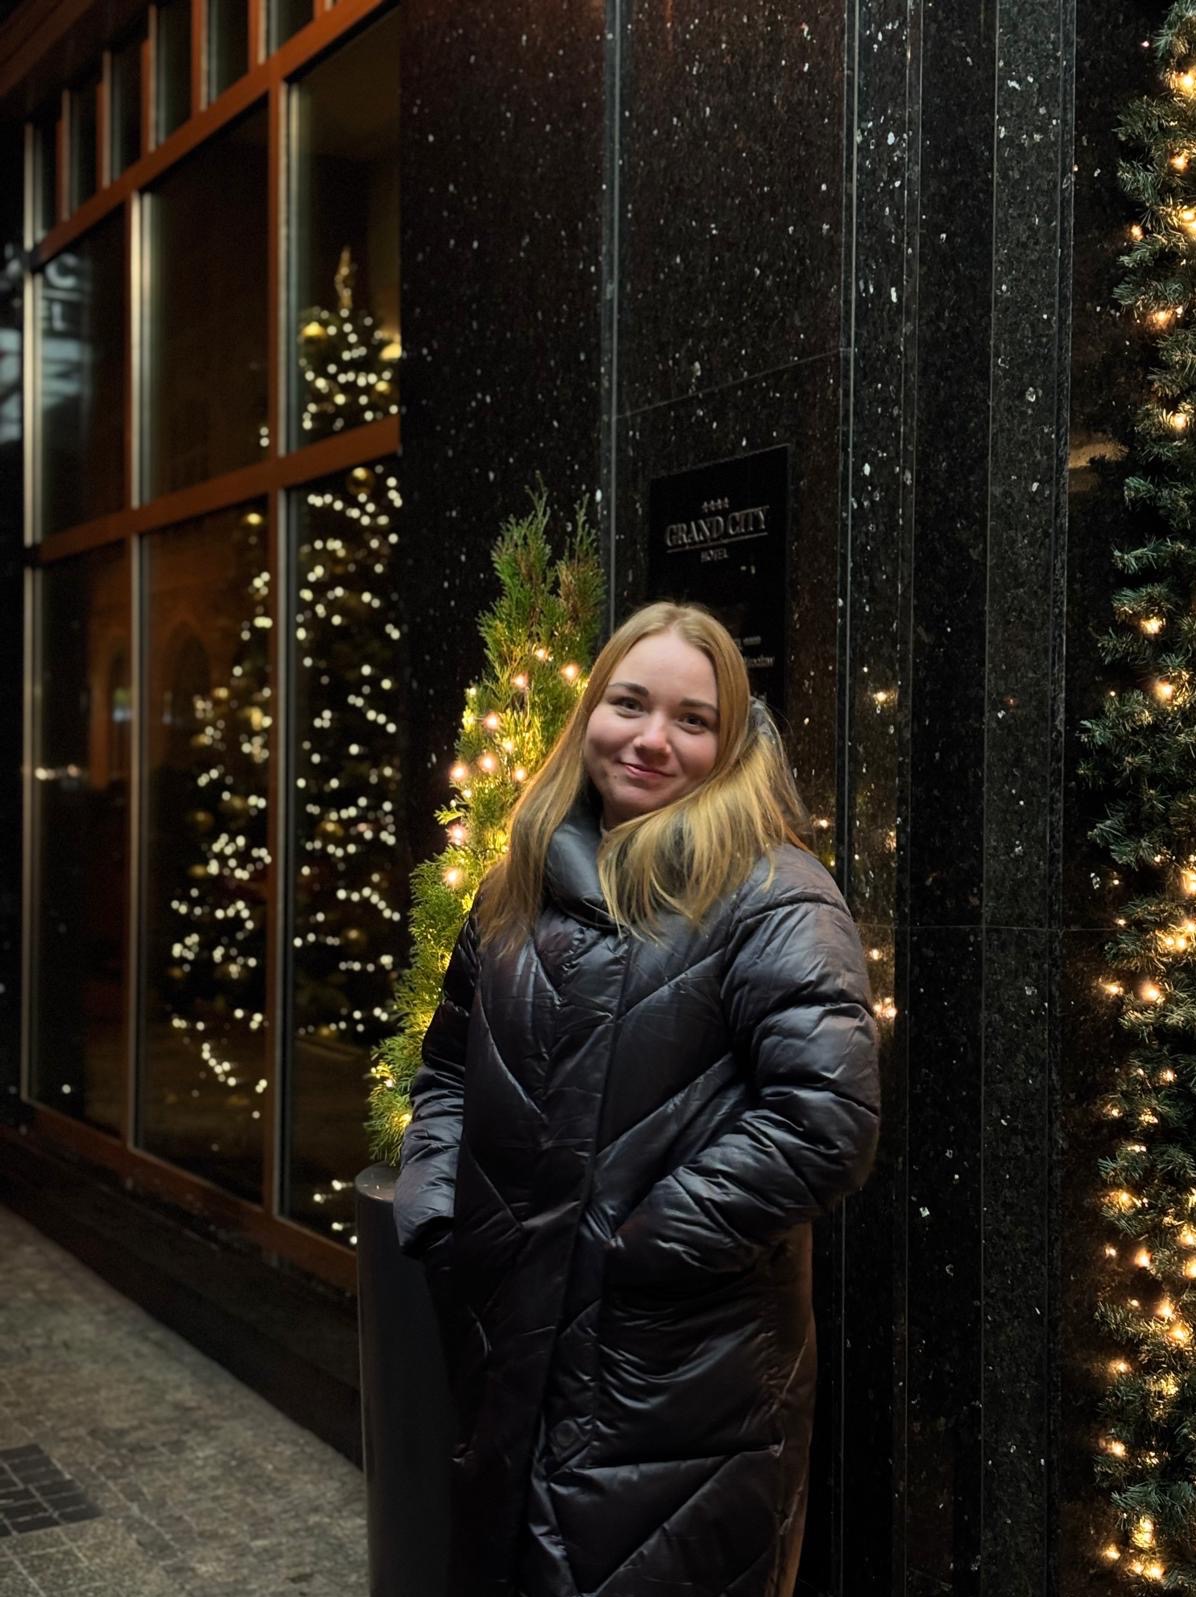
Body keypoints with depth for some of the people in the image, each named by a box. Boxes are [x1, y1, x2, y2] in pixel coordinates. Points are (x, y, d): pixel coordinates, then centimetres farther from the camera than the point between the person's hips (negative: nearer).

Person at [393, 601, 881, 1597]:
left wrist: (639, 1244, -18)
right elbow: (452, 1066, 19)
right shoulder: (523, 887, 9)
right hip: (513, 1358, 7)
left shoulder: (771, 896, -13)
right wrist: (436, 1215, 4)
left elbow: (825, 1116, -23)